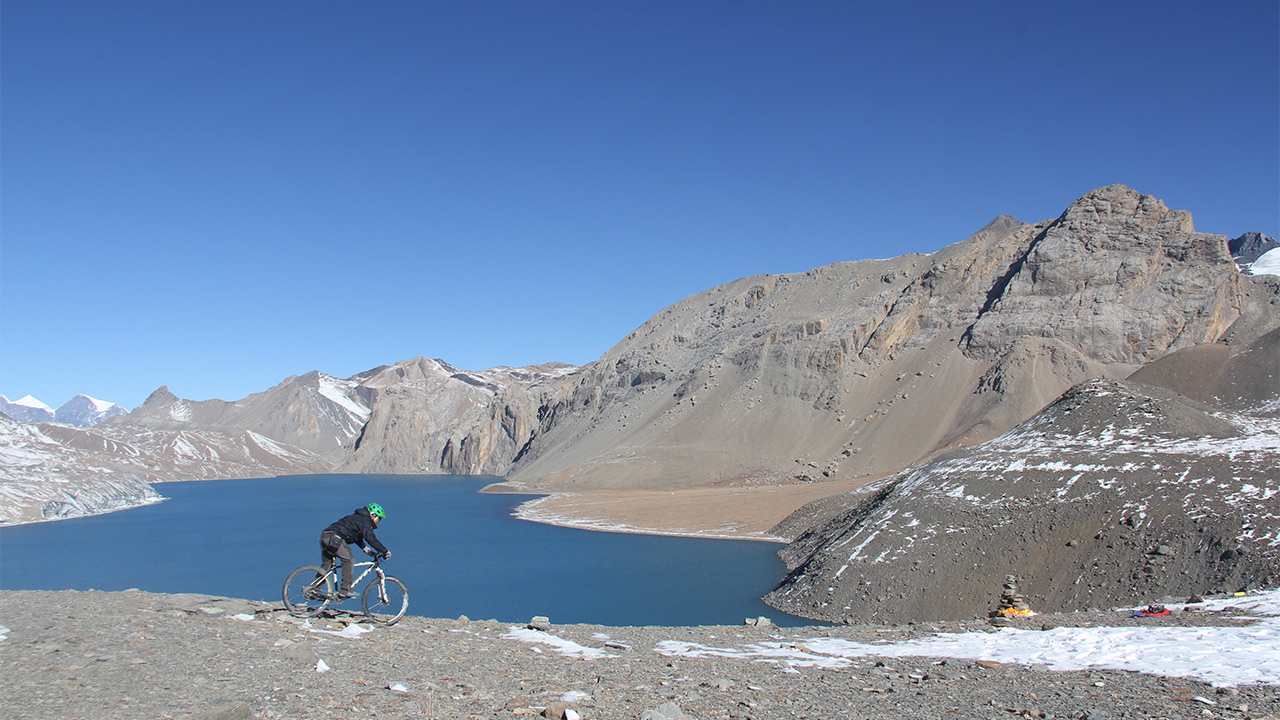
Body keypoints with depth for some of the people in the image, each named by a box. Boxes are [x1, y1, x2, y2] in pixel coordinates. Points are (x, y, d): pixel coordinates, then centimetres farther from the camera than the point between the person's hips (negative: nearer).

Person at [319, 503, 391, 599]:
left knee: (326, 564, 18)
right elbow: (370, 538, -16)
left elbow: (358, 538, 34)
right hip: (333, 538, -10)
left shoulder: (357, 518, 27)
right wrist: (385, 551, -13)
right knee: (349, 561, -5)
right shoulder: (365, 521, -4)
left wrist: (367, 550, 29)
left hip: (324, 536, 10)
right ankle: (345, 591, -7)